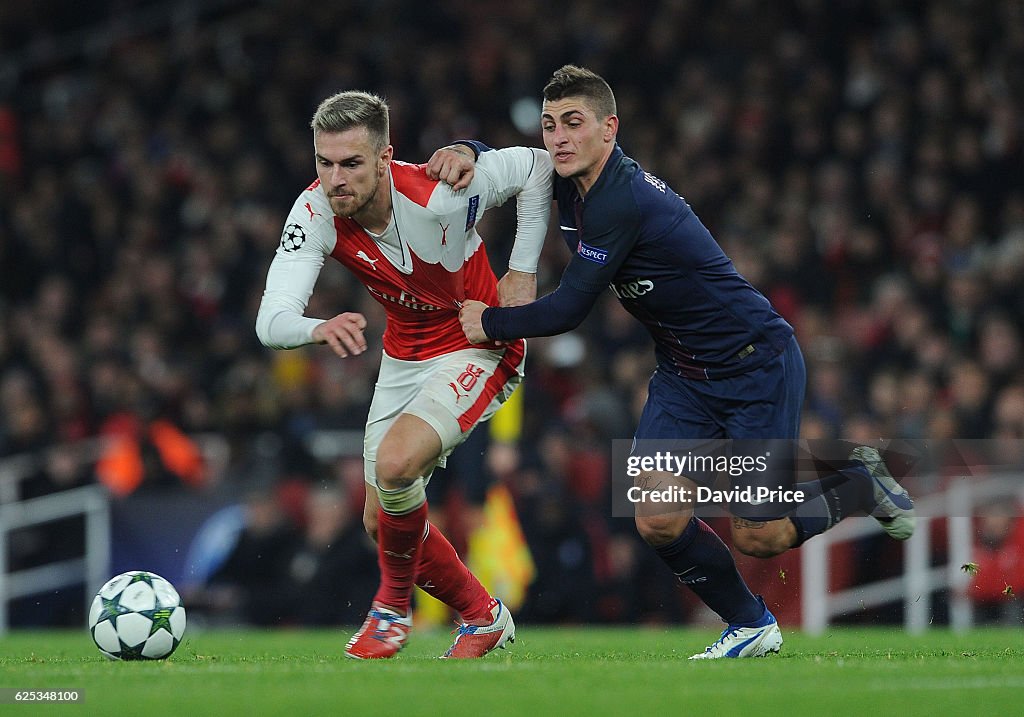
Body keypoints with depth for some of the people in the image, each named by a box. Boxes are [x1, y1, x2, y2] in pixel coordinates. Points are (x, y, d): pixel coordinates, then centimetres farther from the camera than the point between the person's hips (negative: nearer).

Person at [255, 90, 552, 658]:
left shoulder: (438, 196, -31)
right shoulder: (315, 213, -21)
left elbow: (535, 165, -13)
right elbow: (271, 321, -31)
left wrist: (523, 271, -13)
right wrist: (318, 328, -54)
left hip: (478, 349, -5)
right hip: (403, 360, 6)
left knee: (395, 462, -29)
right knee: (384, 522, 6)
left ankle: (394, 603, -3)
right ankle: (483, 617, 30)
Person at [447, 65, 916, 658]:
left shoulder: (623, 202, -27)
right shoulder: (570, 182, -1)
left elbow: (568, 310, -25)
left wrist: (488, 322, -11)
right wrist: (465, 153, -7)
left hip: (757, 363, -8)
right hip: (683, 375, 8)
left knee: (757, 537, -4)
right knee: (659, 520, -9)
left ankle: (861, 484, 24)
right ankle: (751, 626, 13)